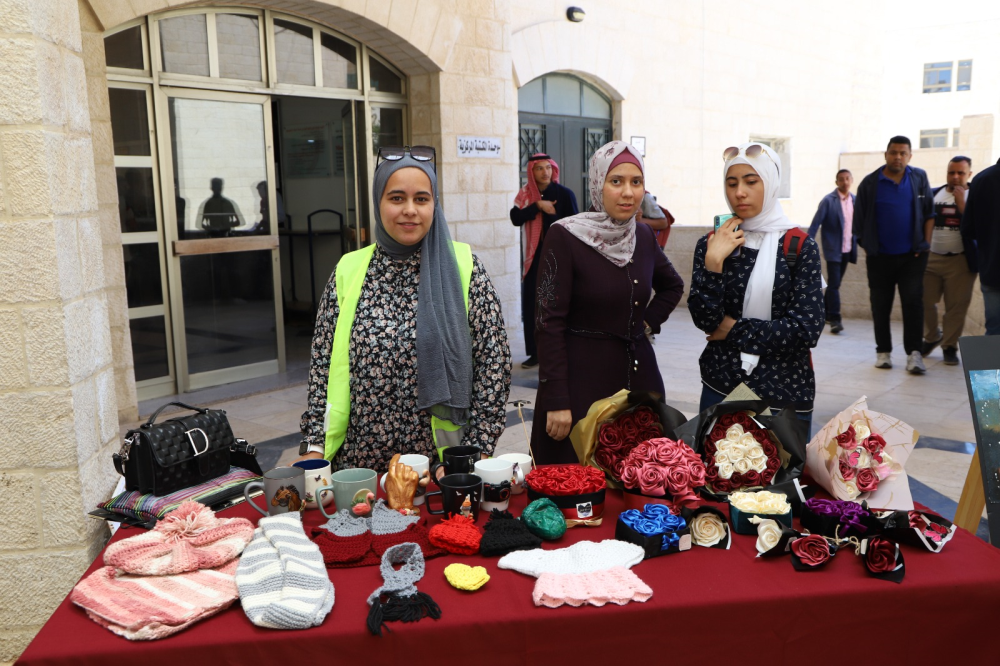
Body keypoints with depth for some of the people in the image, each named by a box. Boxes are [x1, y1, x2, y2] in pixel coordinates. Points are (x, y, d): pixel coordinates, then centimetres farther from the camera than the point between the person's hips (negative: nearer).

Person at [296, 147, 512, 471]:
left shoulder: (463, 267, -5)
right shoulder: (348, 271, 0)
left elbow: (493, 363, -5)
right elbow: (323, 364, 3)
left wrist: (477, 448, -9)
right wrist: (314, 447, -3)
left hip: (444, 461, -1)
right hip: (361, 461, 2)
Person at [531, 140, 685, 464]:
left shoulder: (643, 235, 7)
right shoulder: (564, 236, -11)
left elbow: (672, 285, 27)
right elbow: (549, 323, -13)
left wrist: (649, 322, 9)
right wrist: (556, 401, -16)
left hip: (639, 376, 6)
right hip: (581, 380, -5)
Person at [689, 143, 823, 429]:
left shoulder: (800, 247, -5)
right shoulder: (711, 244, 0)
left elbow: (807, 330, -13)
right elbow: (705, 320, -10)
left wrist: (735, 330, -10)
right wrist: (713, 260, -19)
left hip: (786, 392, -1)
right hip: (721, 385, 2)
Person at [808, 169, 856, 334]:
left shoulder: (855, 200, 7)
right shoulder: (828, 201, -8)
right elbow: (816, 223, -11)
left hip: (848, 250, 5)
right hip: (833, 249, -5)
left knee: (835, 284, 14)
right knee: (834, 284, -8)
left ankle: (825, 312, 27)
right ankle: (835, 320, -5)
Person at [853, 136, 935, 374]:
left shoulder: (919, 178, 5)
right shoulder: (870, 183, -1)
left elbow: (929, 212, 8)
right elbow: (859, 220, 3)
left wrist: (925, 243, 0)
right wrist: (867, 248, 3)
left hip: (912, 255, 0)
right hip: (880, 256, 0)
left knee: (913, 301, -9)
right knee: (880, 305, 5)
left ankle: (914, 353, -7)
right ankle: (883, 351, 16)